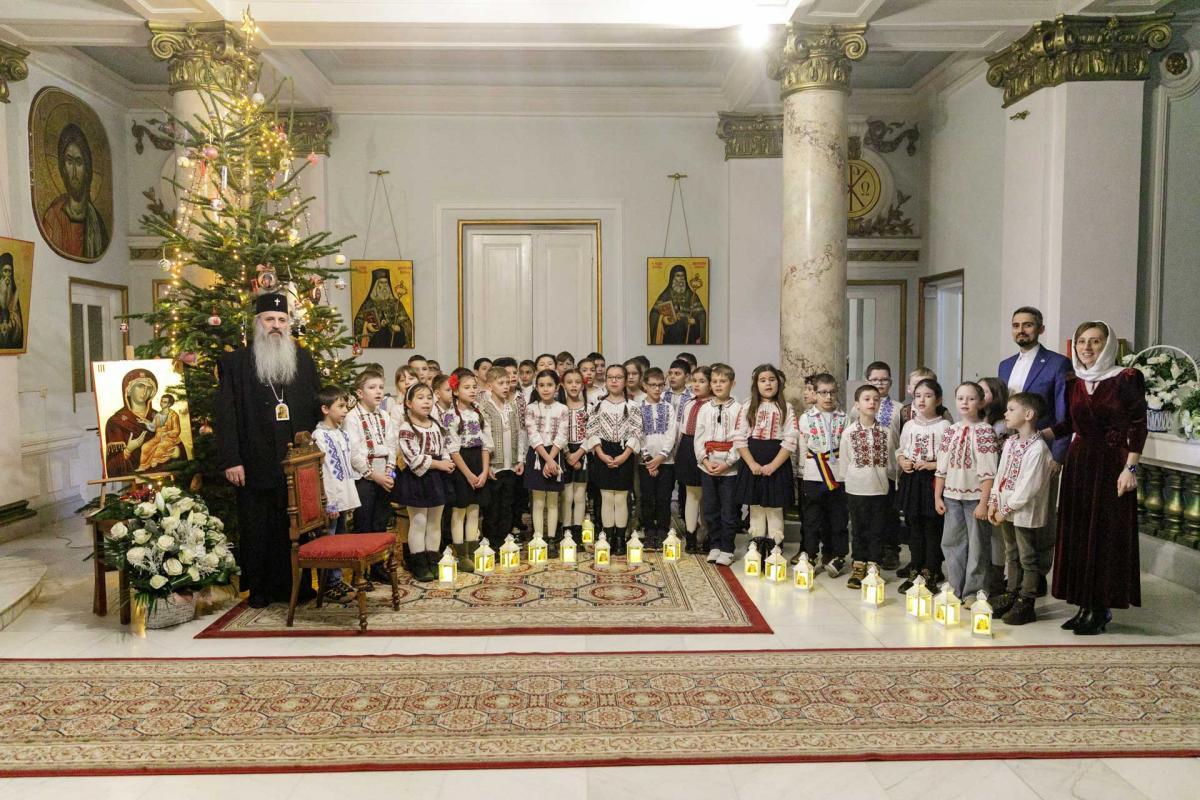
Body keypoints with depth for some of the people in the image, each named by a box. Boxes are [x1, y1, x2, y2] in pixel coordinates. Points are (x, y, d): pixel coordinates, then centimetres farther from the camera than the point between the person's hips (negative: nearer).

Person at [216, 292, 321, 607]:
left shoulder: (304, 359, 12)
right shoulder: (236, 362, 2)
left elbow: (317, 406, 13)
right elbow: (225, 415, -3)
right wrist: (230, 460, -9)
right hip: (256, 464, -2)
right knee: (257, 528, 5)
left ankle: (295, 585, 18)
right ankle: (259, 588, 18)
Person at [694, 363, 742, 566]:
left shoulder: (738, 409, -3)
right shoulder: (705, 409, 7)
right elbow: (698, 437, 5)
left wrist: (726, 463, -13)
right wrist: (705, 461, -7)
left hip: (729, 468, -3)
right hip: (707, 467, 3)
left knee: (728, 510, 2)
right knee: (710, 509, 10)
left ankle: (727, 549, 12)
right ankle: (714, 546, 21)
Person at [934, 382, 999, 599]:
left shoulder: (985, 430, -8)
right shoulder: (950, 431, 7)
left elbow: (988, 471, -12)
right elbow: (941, 467, 10)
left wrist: (984, 502, -15)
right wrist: (937, 497, 7)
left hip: (975, 496, -5)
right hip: (952, 496, 5)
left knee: (977, 545, 4)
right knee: (951, 542, 11)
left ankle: (974, 592, 15)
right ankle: (954, 589, 23)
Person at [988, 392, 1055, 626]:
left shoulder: (1038, 448, -20)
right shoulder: (1010, 442, 7)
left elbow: (1028, 487, -21)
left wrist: (1006, 510, -18)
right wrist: (994, 502, 3)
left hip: (1024, 513, -8)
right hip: (1006, 510, 8)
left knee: (1027, 559, 4)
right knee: (1012, 555, 19)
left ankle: (1026, 604, 13)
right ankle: (1011, 596, 30)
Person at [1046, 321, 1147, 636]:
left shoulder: (1125, 379, -7)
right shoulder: (1074, 383, 9)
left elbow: (1138, 427, -9)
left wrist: (1130, 468, -14)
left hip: (1111, 465, -6)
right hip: (1078, 464, 6)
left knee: (1106, 535, -1)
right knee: (1077, 535, 7)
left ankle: (1101, 608, 8)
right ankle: (1085, 605, 17)